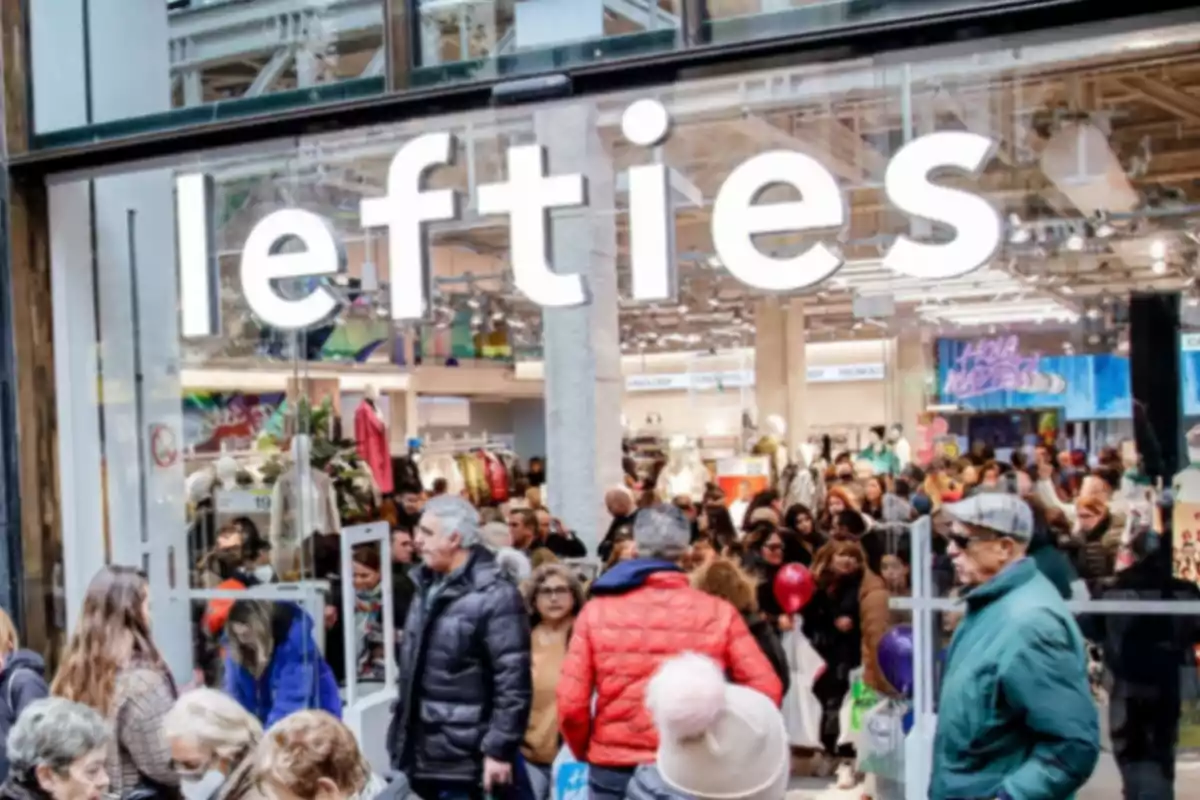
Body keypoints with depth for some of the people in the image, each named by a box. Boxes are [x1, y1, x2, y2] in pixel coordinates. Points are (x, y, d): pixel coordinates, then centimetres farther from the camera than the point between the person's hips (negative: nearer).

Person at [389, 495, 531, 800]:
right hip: (420, 752, 8)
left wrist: (500, 749, -19)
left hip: (461, 757, -8)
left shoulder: (494, 596, -16)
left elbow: (513, 681, -19)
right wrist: (401, 736, 19)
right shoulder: (427, 587, 11)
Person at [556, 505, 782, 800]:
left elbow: (571, 703, -8)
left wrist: (585, 752, 12)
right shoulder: (717, 612, -4)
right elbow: (766, 690, -7)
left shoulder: (597, 611, -4)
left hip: (614, 770, 0)